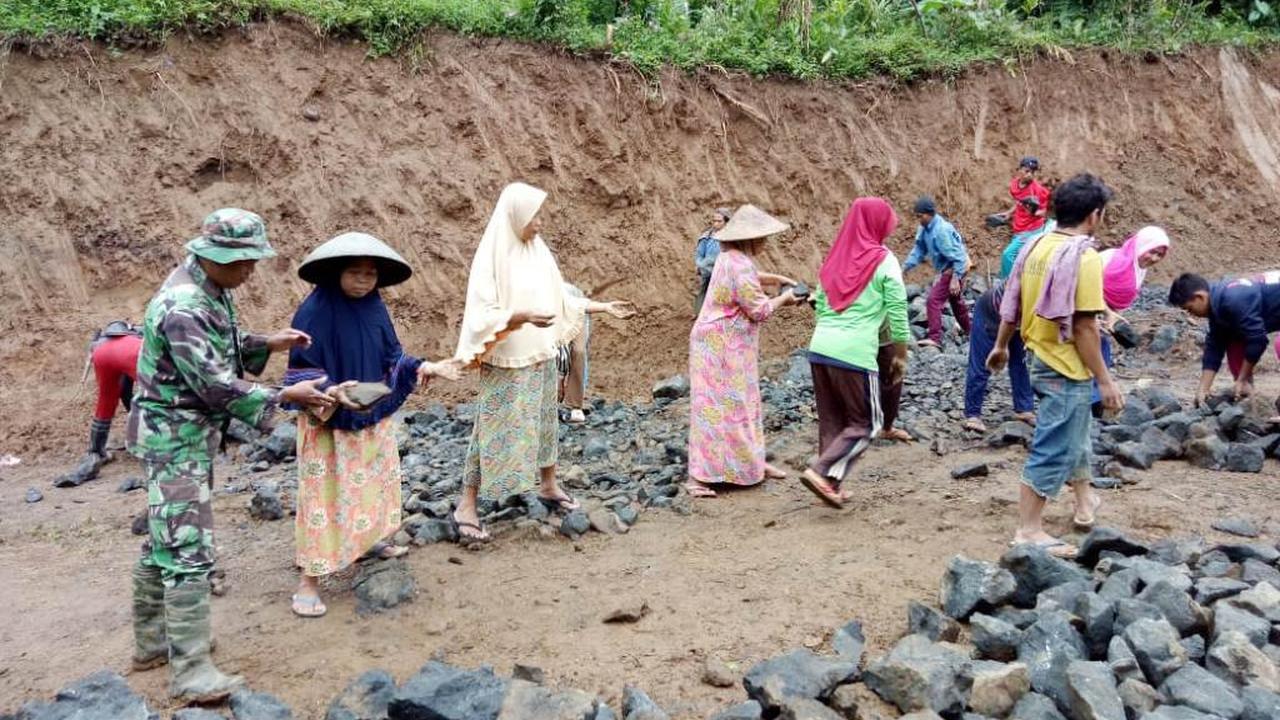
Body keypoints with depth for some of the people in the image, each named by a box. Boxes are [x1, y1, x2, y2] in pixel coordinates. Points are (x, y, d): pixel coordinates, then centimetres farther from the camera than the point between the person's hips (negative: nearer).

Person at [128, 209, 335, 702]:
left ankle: (152, 641, 30)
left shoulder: (209, 288, 4)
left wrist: (267, 344, 5)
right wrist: (285, 397, -20)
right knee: (189, 550, -9)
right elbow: (216, 385, -25)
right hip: (176, 437, -10)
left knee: (165, 541, 17)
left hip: (188, 434, 10)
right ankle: (190, 672, -5)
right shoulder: (183, 308, -26)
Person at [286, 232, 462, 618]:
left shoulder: (374, 307, 0)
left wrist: (427, 367, -5)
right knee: (325, 494, -3)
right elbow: (302, 372, -19)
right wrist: (332, 392, -35)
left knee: (376, 481, 20)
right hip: (329, 422, -6)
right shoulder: (315, 311, -19)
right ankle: (308, 579, 5)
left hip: (374, 417, 7)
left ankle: (368, 539, 42)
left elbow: (390, 357, 8)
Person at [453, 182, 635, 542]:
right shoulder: (491, 257, -15)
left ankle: (548, 487, 33)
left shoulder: (539, 251, 5)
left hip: (542, 357, 7)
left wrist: (605, 307, 13)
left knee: (545, 422, 17)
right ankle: (467, 505, 8)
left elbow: (561, 300, 14)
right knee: (495, 430, -2)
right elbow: (483, 315, -20)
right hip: (505, 362, -7)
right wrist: (523, 316, -35)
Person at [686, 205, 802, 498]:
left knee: (744, 403, 18)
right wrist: (783, 298, -2)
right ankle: (698, 476, -7)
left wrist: (780, 279, 25)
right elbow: (759, 310, -18)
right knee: (714, 407, -9)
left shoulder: (732, 258, 10)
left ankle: (753, 462, 29)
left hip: (728, 346, 10)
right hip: (722, 347, -10)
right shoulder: (739, 265, -22)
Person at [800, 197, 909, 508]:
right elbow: (898, 314, -1)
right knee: (865, 424, 7)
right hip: (855, 353, -6)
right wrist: (901, 355, 9)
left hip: (819, 348, 6)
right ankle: (821, 472, -7)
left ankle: (831, 484, 19)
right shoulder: (884, 261, -1)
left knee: (831, 421, 16)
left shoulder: (836, 258, 15)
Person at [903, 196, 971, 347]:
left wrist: (955, 279, -29)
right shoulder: (925, 228, -3)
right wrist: (905, 267, -3)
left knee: (934, 301, -15)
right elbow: (919, 250, 6)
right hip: (947, 268, 10)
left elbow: (957, 256, -27)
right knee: (955, 299, 27)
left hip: (954, 268, -10)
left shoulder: (941, 230, -29)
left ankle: (934, 338, -13)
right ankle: (967, 330, 46)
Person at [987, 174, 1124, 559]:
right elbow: (1083, 326, -22)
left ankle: (1086, 500, 45)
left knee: (1075, 431, 27)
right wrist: (1105, 380, -16)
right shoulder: (1084, 257, -20)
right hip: (1067, 367, -9)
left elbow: (1012, 303, 11)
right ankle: (1029, 531, 6)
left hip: (1043, 358, 9)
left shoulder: (1036, 245, 4)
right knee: (1053, 451, 0)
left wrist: (1001, 346, 24)